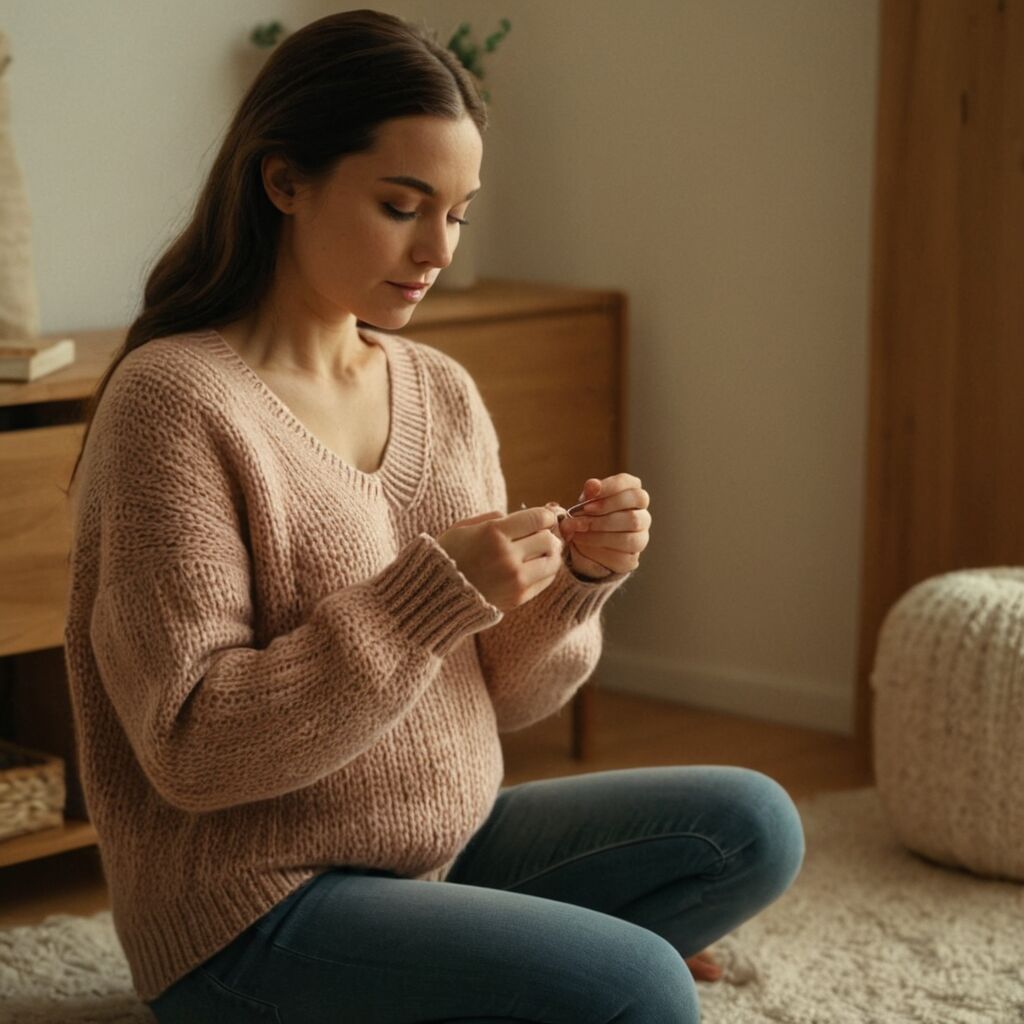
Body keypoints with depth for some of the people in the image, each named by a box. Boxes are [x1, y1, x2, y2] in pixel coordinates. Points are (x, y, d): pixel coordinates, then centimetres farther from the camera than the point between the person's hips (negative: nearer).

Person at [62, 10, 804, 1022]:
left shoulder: (443, 391, 5)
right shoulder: (175, 400, -16)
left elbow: (496, 697, 8)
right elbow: (192, 749, -21)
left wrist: (579, 577, -12)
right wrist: (433, 592, -27)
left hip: (442, 855, 7)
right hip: (254, 910, -7)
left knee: (752, 827, -2)